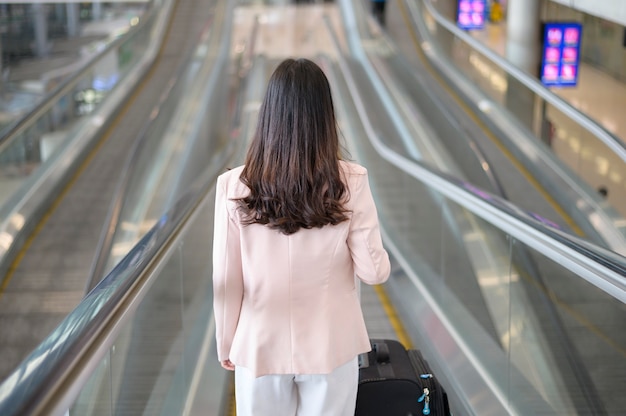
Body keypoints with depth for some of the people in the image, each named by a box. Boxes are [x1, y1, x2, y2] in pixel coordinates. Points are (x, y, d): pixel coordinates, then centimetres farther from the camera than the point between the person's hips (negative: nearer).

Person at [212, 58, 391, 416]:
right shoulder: (351, 182, -14)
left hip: (262, 346, 0)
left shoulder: (234, 187, -13)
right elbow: (374, 272, -10)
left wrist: (226, 344, 8)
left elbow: (226, 280, -7)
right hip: (330, 346, 0)